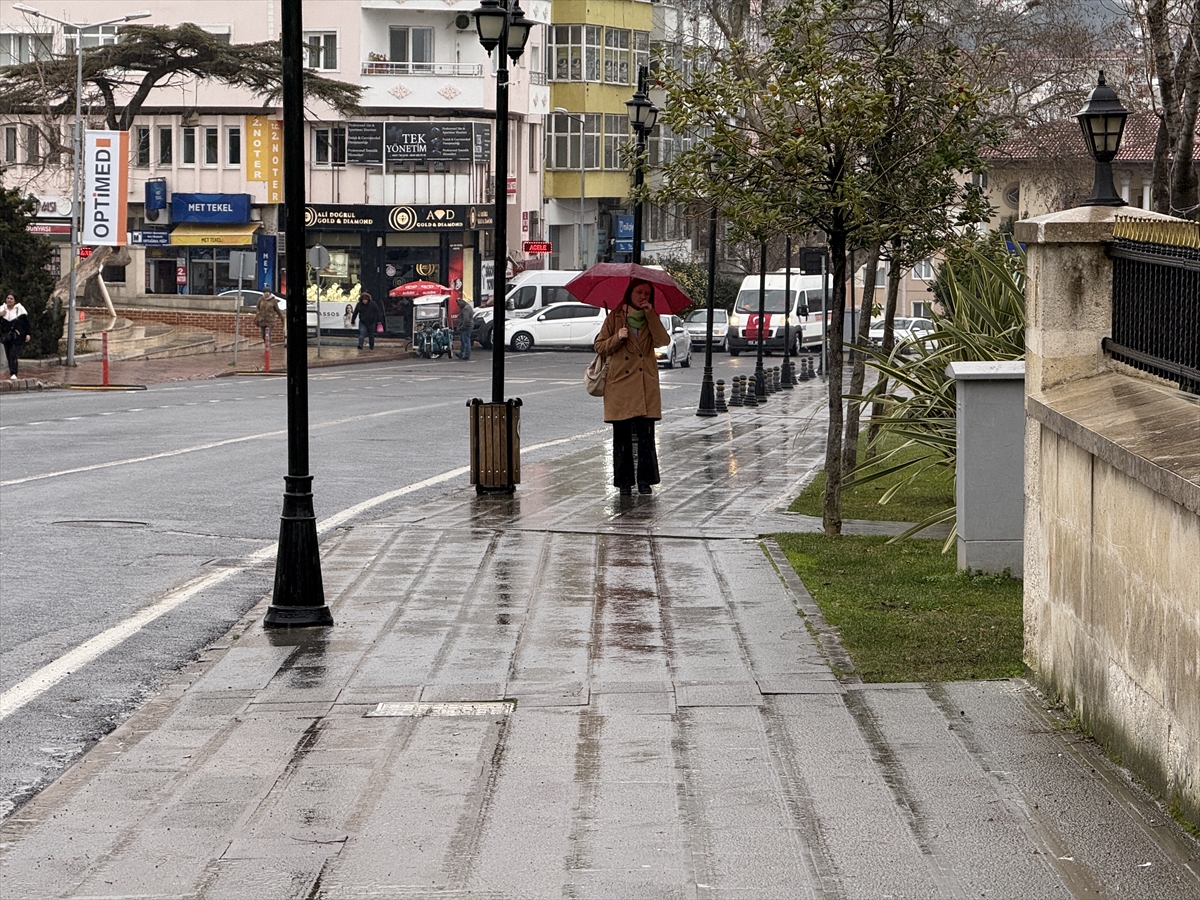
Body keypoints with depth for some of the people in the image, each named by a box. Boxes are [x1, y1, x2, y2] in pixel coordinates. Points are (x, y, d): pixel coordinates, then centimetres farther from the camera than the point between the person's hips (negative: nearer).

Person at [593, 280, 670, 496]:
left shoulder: (651, 318, 11)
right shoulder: (615, 317, 7)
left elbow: (663, 340, -7)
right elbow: (600, 347, 7)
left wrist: (650, 315, -10)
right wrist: (617, 338, -10)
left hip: (646, 386, 1)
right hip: (620, 385, -1)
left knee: (646, 435, -5)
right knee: (622, 435, 0)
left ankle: (645, 479, 3)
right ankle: (624, 481, 7)